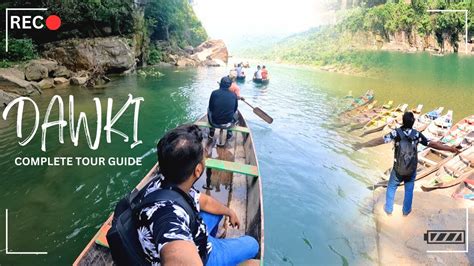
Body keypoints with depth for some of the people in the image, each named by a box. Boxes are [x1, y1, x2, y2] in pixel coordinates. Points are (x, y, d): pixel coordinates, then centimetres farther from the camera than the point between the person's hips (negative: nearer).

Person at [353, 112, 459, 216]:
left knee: (391, 188, 20)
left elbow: (380, 140, -23)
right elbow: (432, 144, -9)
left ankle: (388, 209, 30)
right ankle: (406, 210, 35)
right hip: (411, 170, 2)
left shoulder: (396, 133, -19)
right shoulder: (417, 134, -13)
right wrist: (451, 149, 2)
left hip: (398, 169, -1)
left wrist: (362, 145, -21)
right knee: (409, 190, 22)